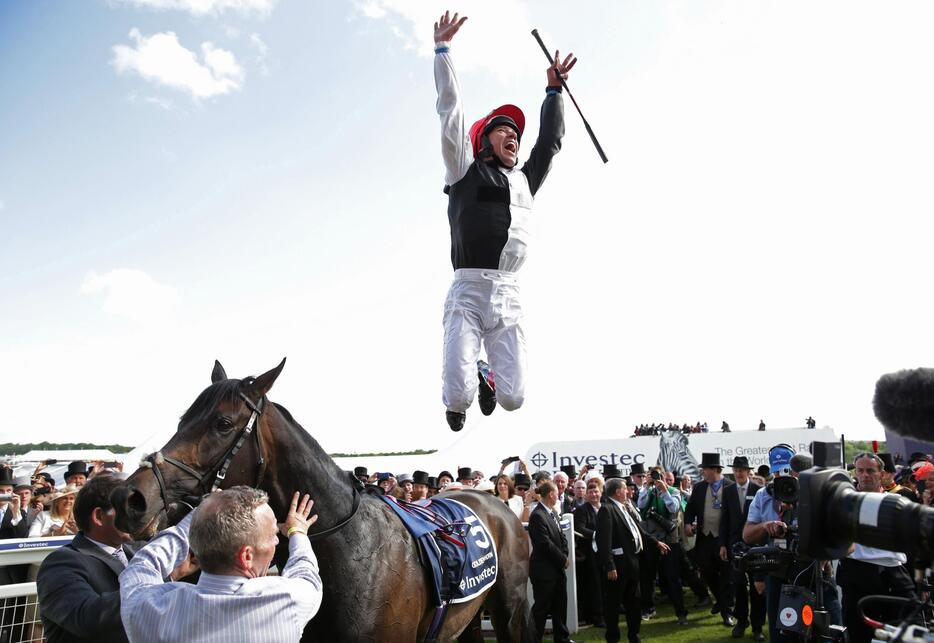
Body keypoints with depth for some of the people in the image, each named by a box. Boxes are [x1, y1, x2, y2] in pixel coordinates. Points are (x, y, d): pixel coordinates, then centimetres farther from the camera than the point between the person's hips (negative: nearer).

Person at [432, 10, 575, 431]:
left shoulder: (525, 181, 21)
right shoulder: (465, 171, 9)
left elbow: (550, 141, 31)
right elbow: (451, 112, 7)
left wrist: (553, 89, 36)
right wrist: (442, 50, 8)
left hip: (508, 297, 4)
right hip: (467, 292, -4)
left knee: (513, 399, -3)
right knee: (458, 396, -12)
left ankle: (486, 377, 34)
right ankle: (460, 388, 27)